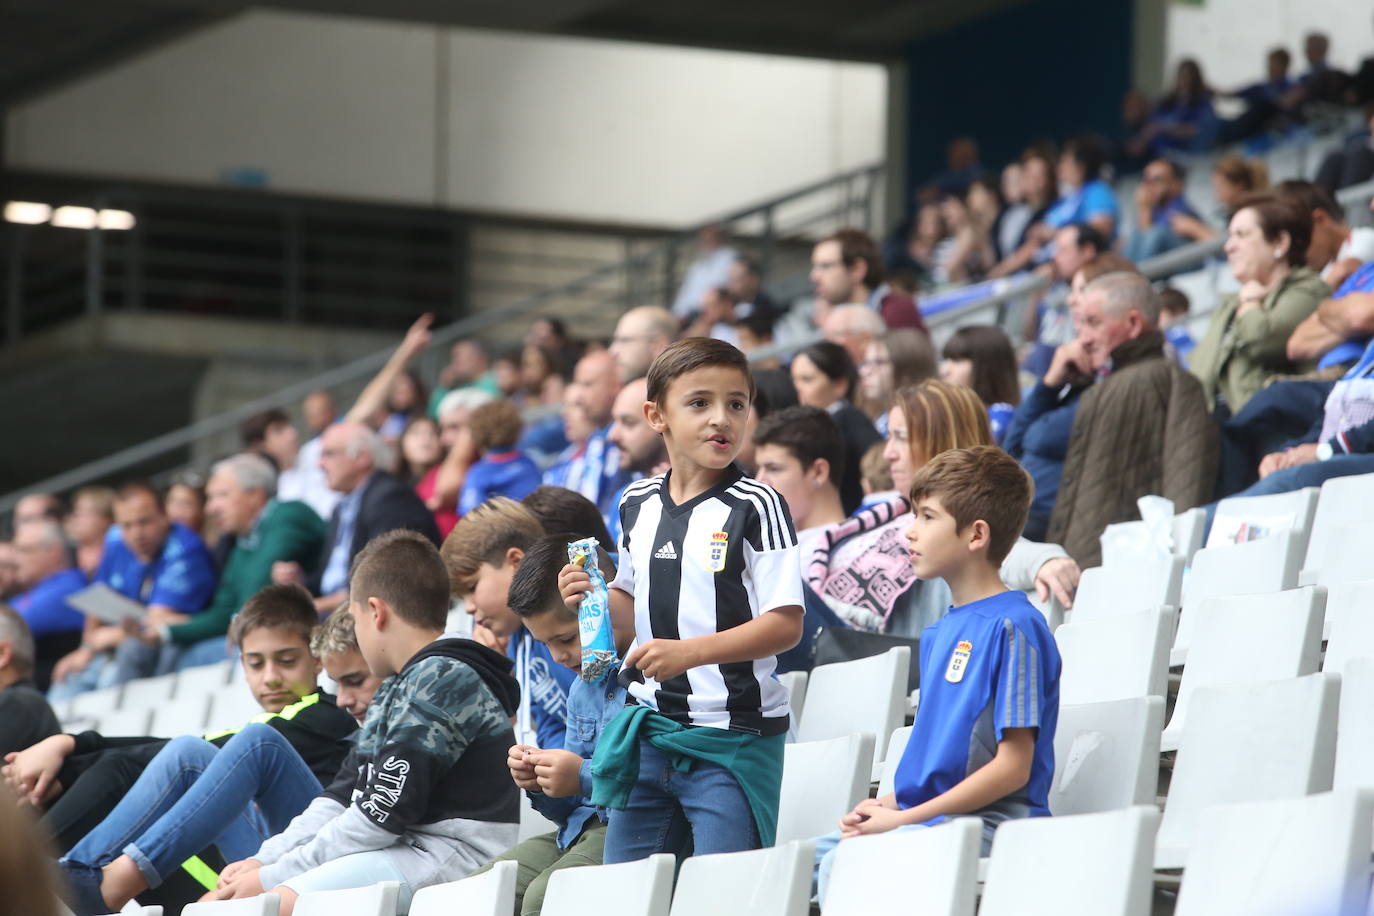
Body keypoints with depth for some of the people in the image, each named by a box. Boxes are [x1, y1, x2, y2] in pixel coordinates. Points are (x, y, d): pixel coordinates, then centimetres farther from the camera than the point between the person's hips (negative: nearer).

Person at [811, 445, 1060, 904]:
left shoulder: (1013, 627, -10)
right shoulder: (939, 633, 19)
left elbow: (1013, 767, -15)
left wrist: (905, 817, -15)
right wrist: (888, 806, 3)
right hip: (927, 813, 9)